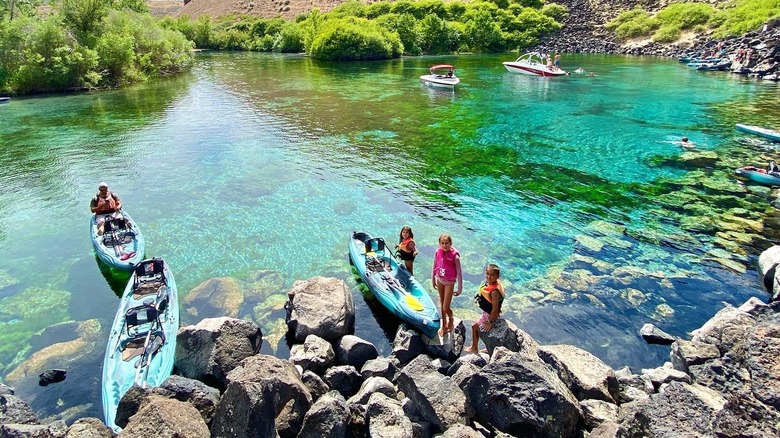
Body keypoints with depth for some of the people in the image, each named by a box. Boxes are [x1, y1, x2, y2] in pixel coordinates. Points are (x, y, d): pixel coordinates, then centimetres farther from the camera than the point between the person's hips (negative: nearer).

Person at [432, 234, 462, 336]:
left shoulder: (455, 256, -24)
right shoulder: (438, 252, -11)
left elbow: (459, 273, -17)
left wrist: (459, 289, -13)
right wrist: (433, 280, 12)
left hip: (449, 283, -4)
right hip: (439, 280, 4)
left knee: (446, 308, -1)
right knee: (441, 304, 17)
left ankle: (451, 320, 33)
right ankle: (444, 325, 36)